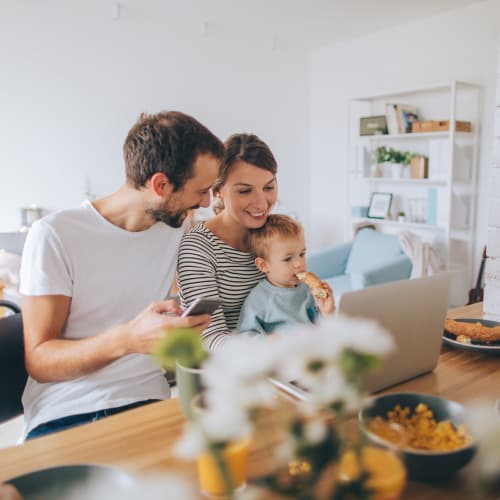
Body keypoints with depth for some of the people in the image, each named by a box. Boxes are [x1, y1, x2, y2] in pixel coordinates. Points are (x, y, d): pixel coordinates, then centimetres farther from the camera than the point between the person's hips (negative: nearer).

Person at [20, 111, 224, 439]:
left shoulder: (177, 232, 6)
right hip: (63, 417, -4)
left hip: (147, 405, 5)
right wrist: (128, 339, -30)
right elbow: (38, 361, -13)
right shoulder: (55, 235, -10)